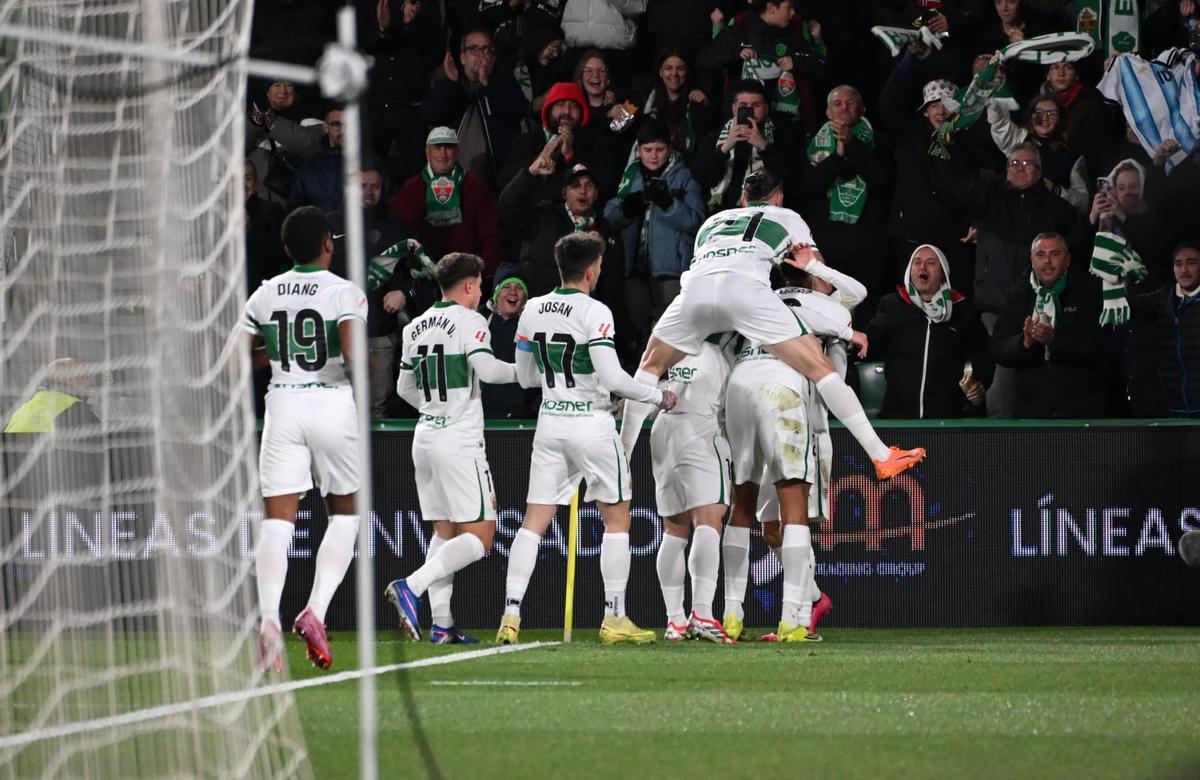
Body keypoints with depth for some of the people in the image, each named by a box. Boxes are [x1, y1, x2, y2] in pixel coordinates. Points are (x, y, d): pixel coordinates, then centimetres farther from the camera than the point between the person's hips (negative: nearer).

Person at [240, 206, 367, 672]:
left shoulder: (265, 295, 7)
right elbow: (352, 355, -18)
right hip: (332, 403, -2)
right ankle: (316, 611, -3)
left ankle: (269, 616, -21)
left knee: (277, 519, -2)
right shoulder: (345, 293, -5)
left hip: (283, 404, 2)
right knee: (345, 512, 14)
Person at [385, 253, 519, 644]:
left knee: (444, 532, 13)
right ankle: (411, 587, -24)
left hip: (425, 436, 8)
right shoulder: (469, 321, -7)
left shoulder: (416, 327, 14)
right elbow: (486, 369, -22)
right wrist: (521, 371, -3)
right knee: (478, 536, -6)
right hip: (460, 440, -8)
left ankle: (442, 623, 7)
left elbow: (405, 388, 22)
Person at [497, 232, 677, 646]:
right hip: (591, 422, -5)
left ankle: (510, 615, -5)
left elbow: (526, 376, 13)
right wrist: (658, 396, -5)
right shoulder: (593, 313, -13)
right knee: (617, 518, 8)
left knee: (534, 520, 5)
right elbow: (612, 378, -18)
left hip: (550, 422, 5)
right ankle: (614, 618, 6)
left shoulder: (532, 311, 5)